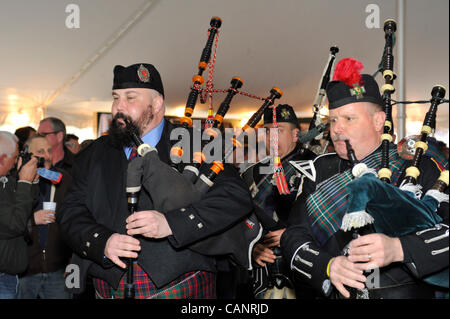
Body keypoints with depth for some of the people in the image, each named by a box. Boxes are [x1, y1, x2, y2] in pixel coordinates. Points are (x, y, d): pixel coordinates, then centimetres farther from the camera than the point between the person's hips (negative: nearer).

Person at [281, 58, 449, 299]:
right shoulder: (320, 172, 11)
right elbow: (294, 236, 5)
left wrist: (398, 248, -20)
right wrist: (327, 266, -12)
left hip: (406, 292, -1)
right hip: (335, 293, 1)